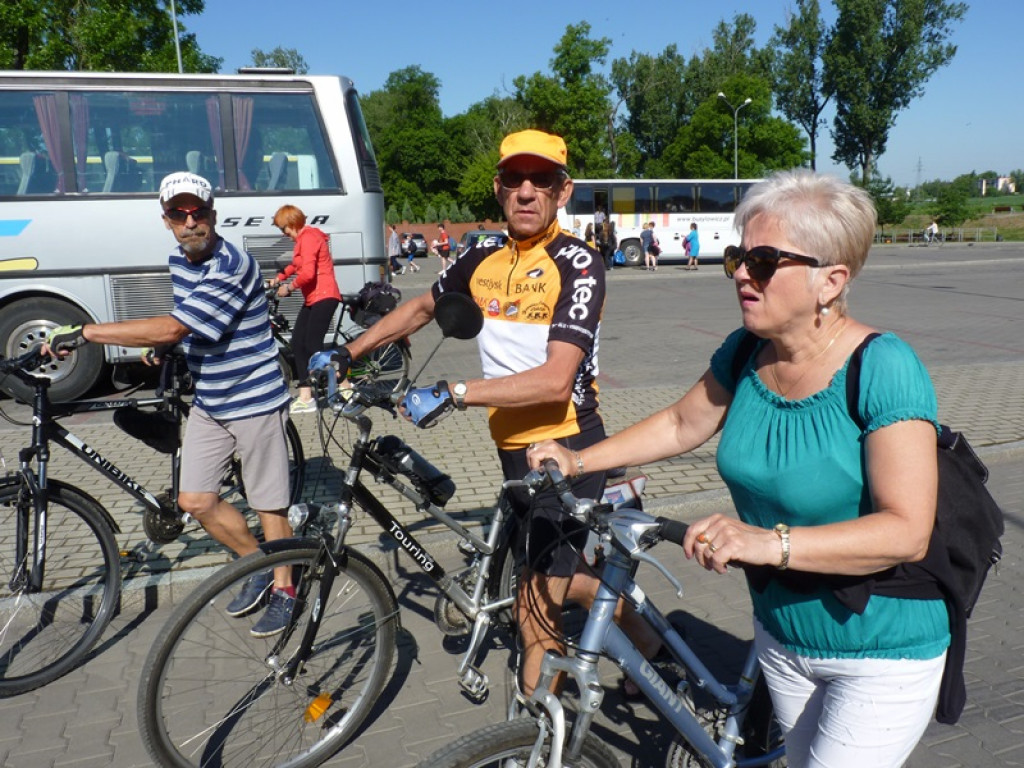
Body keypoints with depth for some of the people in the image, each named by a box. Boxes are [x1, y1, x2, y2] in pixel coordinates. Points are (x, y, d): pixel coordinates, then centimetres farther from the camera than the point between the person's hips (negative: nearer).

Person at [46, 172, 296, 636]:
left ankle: (283, 588, 24)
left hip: (254, 402, -8)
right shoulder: (179, 261, 6)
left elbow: (171, 328, -30)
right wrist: (163, 347, 4)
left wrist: (85, 332, -27)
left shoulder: (232, 267, -23)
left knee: (268, 503, 4)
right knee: (195, 500, 6)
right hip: (207, 402, 8)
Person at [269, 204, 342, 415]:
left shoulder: (308, 238, -14)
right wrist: (279, 278, 21)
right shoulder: (304, 237, 18)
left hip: (324, 296, -11)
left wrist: (289, 288, -10)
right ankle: (305, 397, 6)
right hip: (312, 298, 11)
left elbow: (308, 273, -23)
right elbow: (297, 264, 31)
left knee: (312, 346, -12)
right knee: (297, 342, 5)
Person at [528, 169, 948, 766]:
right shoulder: (745, 353, -8)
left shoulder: (883, 369, -25)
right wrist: (579, 460, 2)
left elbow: (907, 531, -30)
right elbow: (681, 425, 8)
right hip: (782, 631, 6)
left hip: (882, 655, -6)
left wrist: (770, 543, -41)